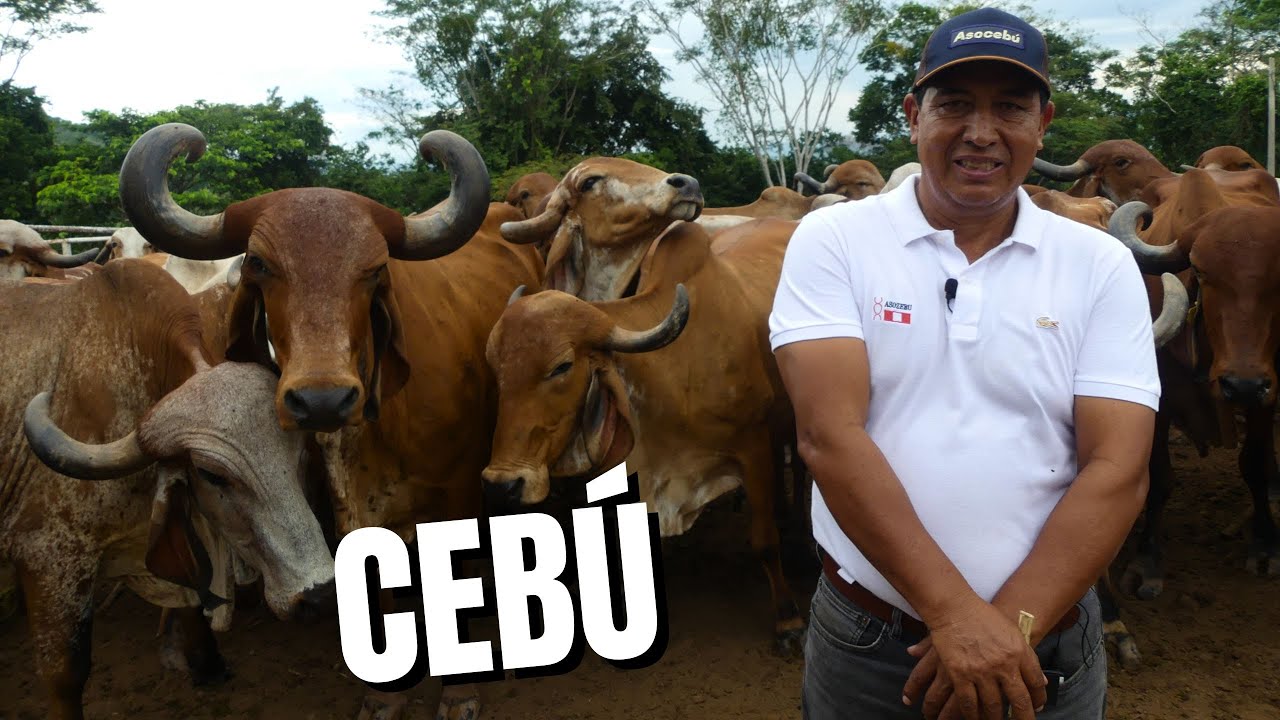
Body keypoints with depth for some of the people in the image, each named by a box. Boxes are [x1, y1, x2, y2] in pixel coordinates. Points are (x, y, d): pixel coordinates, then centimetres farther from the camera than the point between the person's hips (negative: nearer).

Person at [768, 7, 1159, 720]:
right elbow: (829, 435, -17)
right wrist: (957, 612, -23)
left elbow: (1118, 469, -8)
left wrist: (1010, 627, -19)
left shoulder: (1102, 265, -2)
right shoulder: (833, 240, -7)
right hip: (861, 642, -1)